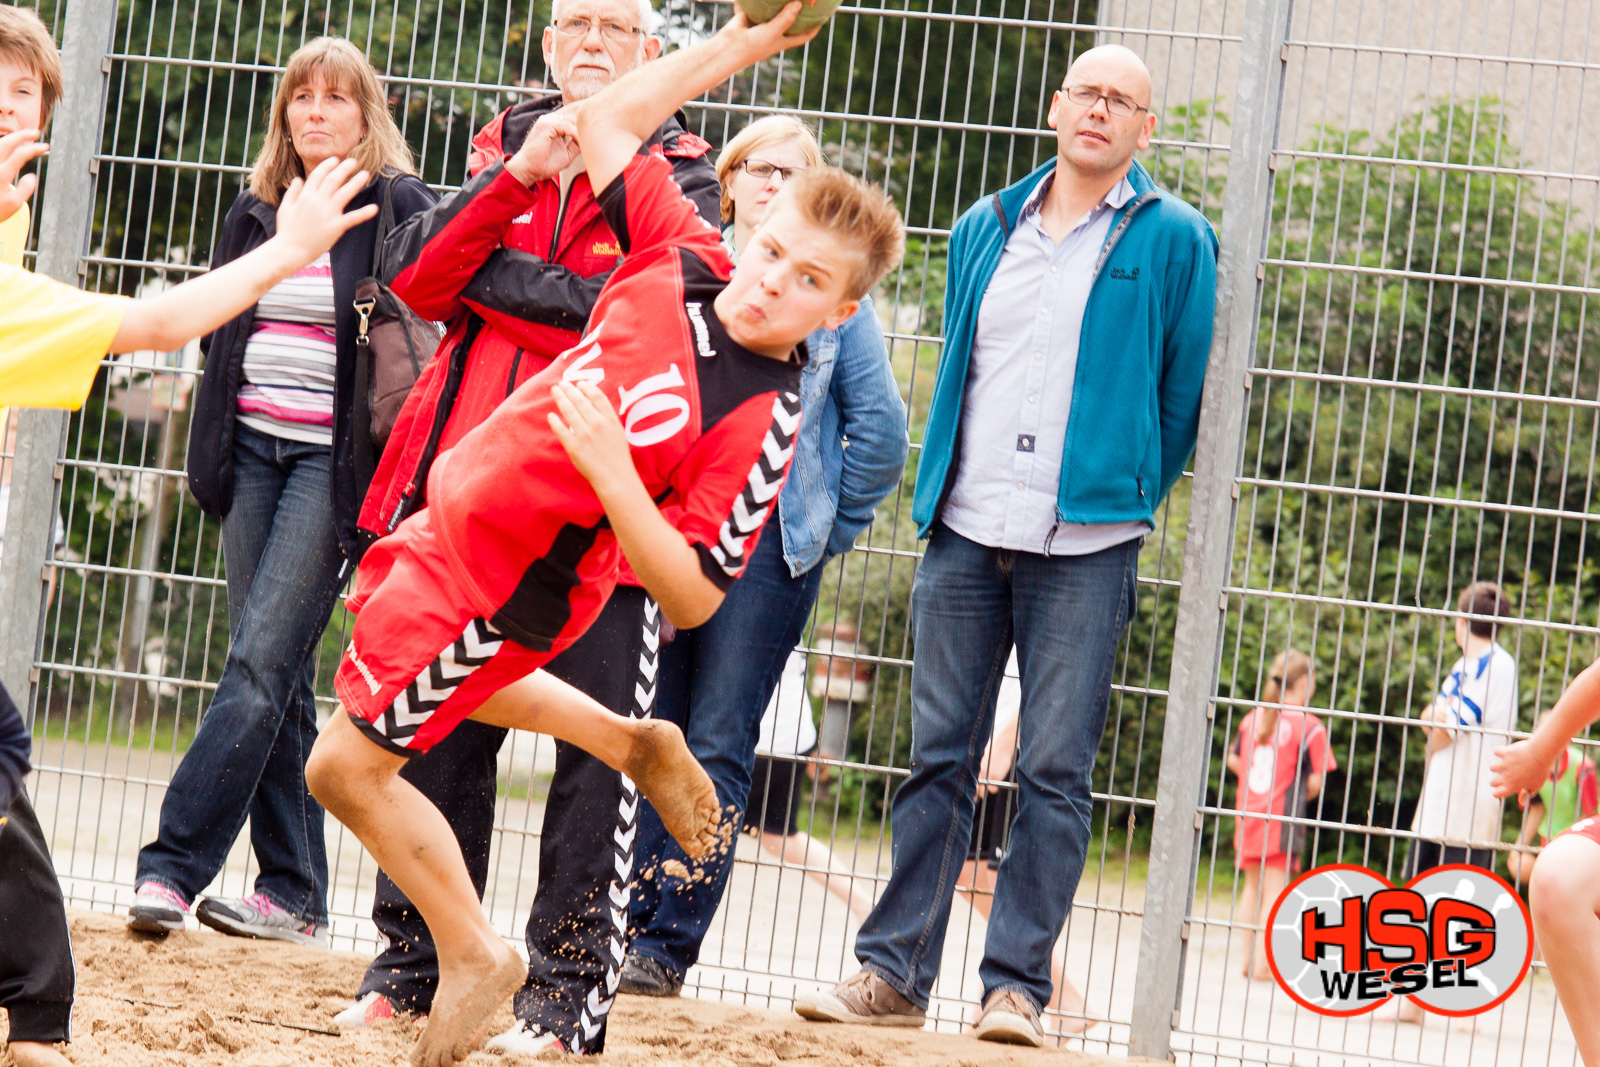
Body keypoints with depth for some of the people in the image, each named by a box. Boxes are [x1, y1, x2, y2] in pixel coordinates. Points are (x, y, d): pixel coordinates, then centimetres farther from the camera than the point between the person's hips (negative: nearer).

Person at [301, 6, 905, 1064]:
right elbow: (607, 120, 3)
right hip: (458, 511, 8)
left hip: (507, 584, -8)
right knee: (452, 687, 36)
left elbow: (694, 599, -27)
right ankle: (643, 747, 50)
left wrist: (608, 466, -37)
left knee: (349, 765, -4)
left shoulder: (764, 423, -26)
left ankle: (473, 954, 16)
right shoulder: (685, 260, -10)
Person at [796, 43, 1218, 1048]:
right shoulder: (986, 229, 14)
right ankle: (895, 973, 7)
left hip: (1086, 548, -4)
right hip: (967, 535, 4)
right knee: (939, 758, 4)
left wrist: (1124, 503, 8)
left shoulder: (1172, 241, 1)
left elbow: (1183, 395, 5)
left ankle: (1017, 986, 0)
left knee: (1055, 770, -3)